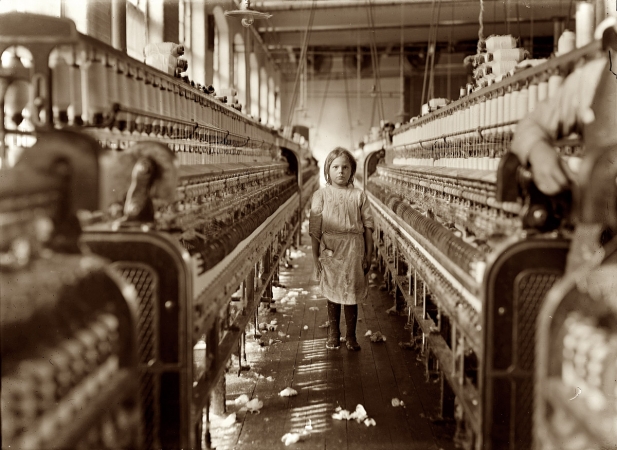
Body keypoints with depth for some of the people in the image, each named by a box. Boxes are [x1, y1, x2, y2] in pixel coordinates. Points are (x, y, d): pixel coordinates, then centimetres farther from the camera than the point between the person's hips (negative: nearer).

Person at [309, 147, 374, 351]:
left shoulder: (359, 195, 4)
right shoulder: (320, 195, 1)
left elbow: (368, 226, 5)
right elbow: (315, 228, 1)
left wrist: (369, 255, 2)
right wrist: (315, 255, -1)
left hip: (354, 250, 0)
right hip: (330, 250, 0)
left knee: (352, 294, 5)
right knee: (332, 293, 9)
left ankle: (351, 336, 18)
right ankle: (333, 334, 24)